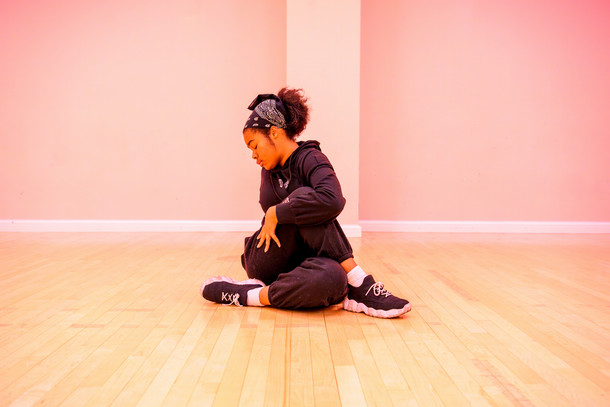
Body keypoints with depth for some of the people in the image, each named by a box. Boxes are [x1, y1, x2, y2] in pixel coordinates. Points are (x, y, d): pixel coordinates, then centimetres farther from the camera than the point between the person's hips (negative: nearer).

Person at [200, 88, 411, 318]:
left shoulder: (310, 159, -10)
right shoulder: (269, 170, 11)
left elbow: (332, 200, -32)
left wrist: (276, 214, -25)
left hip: (297, 260, -4)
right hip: (264, 262, 5)